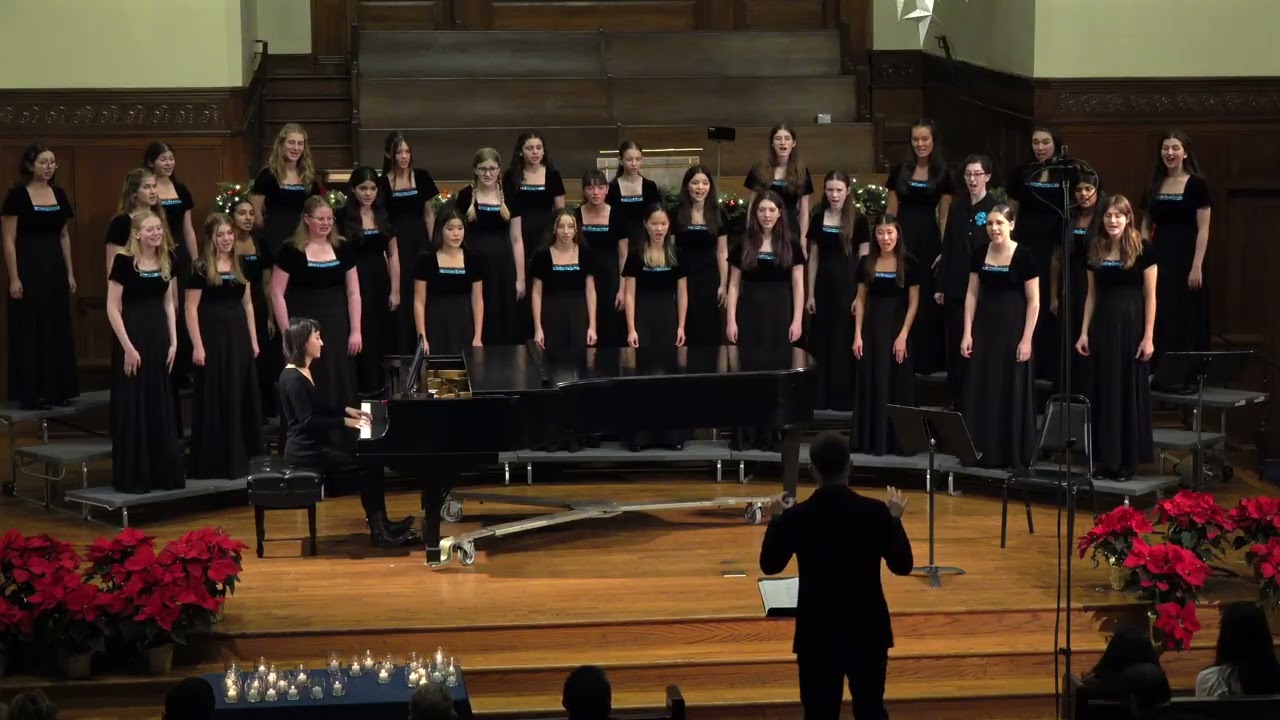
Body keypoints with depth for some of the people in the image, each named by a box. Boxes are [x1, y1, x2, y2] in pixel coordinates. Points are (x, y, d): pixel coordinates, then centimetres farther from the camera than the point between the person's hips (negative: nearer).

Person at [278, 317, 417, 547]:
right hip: (306, 450, -10)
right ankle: (380, 531, -6)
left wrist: (348, 411, 11)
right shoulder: (293, 379, -19)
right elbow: (308, 421, -23)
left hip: (317, 445, 10)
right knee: (368, 468, -13)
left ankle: (381, 525, 9)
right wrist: (346, 422, -19)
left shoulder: (306, 373, 11)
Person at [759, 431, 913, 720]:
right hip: (868, 632, 1)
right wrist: (895, 519, 12)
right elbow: (902, 565, 0)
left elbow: (769, 565, 5)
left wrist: (776, 520, 17)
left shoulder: (796, 516, -11)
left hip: (817, 634, -1)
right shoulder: (875, 512, -12)